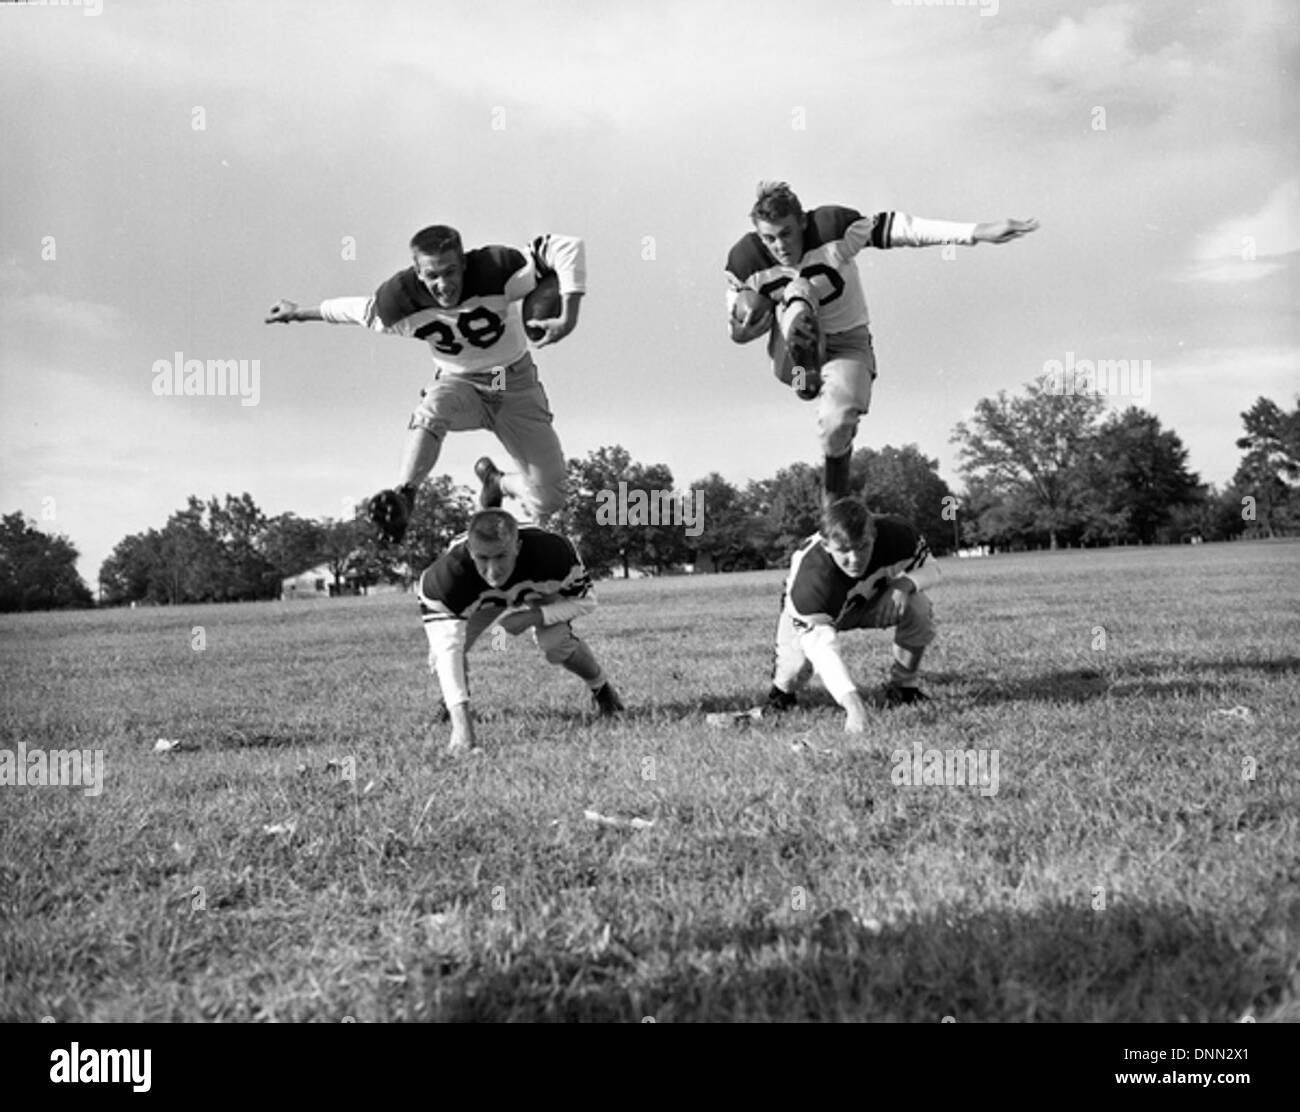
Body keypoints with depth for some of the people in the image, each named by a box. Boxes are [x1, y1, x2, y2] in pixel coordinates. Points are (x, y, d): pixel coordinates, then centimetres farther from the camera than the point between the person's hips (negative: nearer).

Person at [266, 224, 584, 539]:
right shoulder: (400, 301, -19)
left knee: (546, 501, -8)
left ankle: (496, 481, 25)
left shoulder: (495, 271, -28)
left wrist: (568, 318, -38)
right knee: (432, 409, -40)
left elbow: (567, 248, -27)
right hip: (458, 383, 0)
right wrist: (299, 312, 14)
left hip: (515, 384, 0)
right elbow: (357, 309, 3)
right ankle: (403, 495, -36)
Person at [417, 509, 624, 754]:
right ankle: (451, 705, 18)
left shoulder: (550, 551, -41)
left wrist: (535, 617, -40)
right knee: (441, 656, -19)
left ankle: (601, 688, 5)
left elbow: (585, 601, -24)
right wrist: (461, 724, -54)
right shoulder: (446, 575, -44)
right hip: (479, 600, 1)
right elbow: (447, 647, -46)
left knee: (556, 643, -28)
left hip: (538, 590, 0)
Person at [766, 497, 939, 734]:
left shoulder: (894, 534, -34)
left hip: (870, 599, 2)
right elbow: (822, 648, -47)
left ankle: (902, 686, -4)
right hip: (818, 614, -2)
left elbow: (931, 570, -16)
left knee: (918, 607, -27)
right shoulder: (809, 578, -45)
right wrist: (852, 702, -60)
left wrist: (904, 584, -41)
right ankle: (782, 691, 13)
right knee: (798, 661, -28)